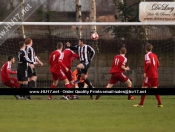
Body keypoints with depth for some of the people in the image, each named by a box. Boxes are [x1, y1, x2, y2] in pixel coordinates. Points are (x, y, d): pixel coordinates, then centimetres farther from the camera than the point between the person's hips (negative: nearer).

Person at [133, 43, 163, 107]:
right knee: (155, 88, 11)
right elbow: (158, 65, 14)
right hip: (155, 75, 7)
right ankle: (160, 103, 6)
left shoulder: (147, 55, -7)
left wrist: (145, 72, -14)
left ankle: (141, 104, -5)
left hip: (149, 75, -7)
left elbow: (148, 63, -20)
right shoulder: (155, 55, 14)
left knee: (144, 88, -3)